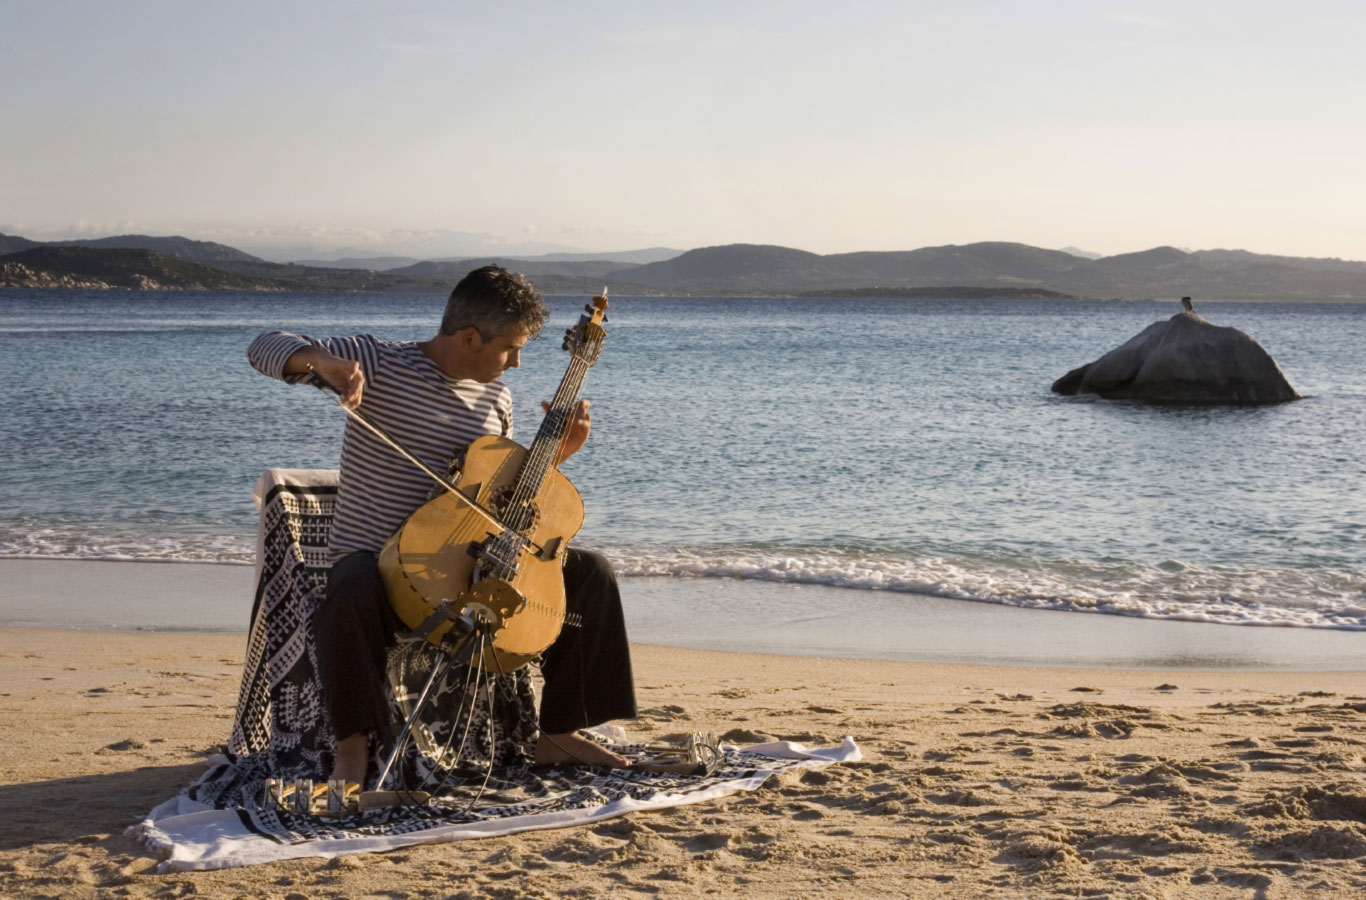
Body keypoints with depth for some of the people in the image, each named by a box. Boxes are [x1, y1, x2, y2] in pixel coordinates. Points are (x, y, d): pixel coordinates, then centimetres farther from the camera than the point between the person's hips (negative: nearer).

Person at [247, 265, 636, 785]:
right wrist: (322, 360, -35)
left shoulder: (496, 398, 10)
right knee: (351, 592, -42)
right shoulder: (380, 364, -8)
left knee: (592, 573, -4)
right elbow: (266, 348, -13)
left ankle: (558, 734, 4)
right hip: (374, 559, -6)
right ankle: (353, 747, -22)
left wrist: (555, 455, 2)